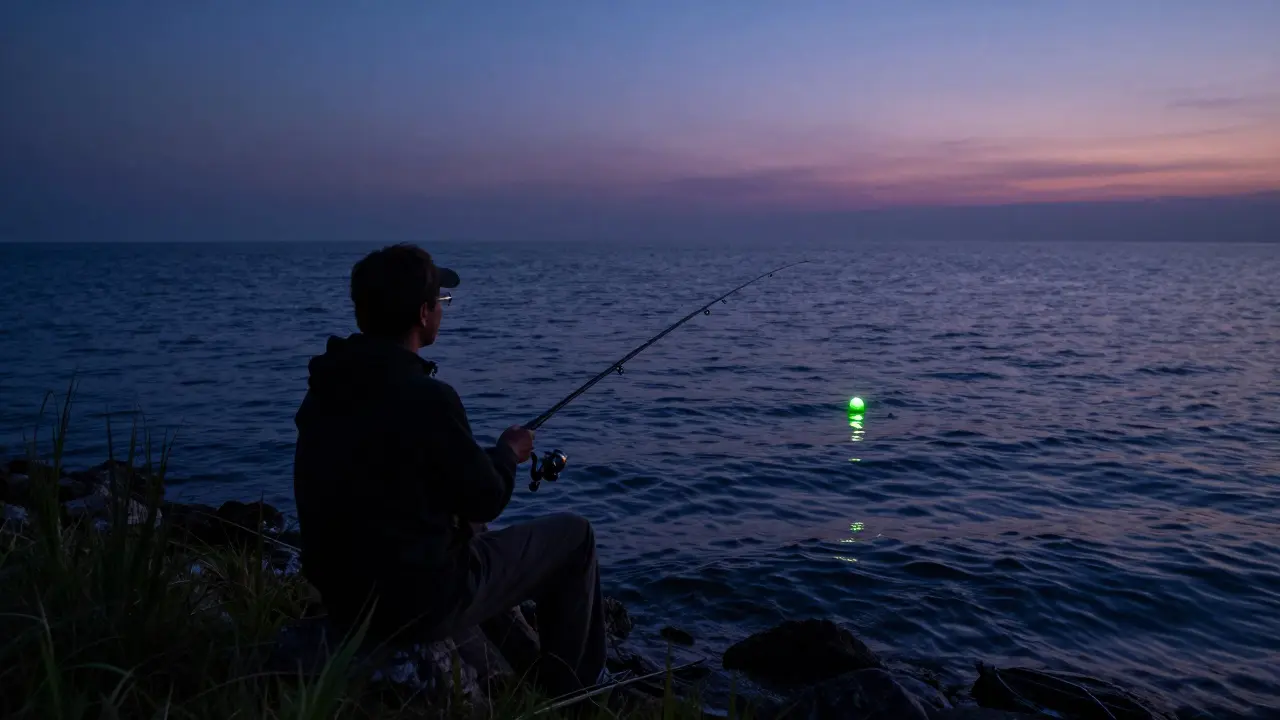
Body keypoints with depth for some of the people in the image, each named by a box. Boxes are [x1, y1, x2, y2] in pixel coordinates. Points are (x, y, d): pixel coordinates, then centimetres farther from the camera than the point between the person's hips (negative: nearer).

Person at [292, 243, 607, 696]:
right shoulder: (425, 396, -25)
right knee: (572, 535, 10)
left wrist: (490, 456, 18)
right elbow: (484, 501, -12)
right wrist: (508, 452, 8)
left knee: (466, 533, 34)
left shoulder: (327, 386, -1)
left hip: (344, 595, 8)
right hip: (421, 602, -8)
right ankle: (570, 687, 27)